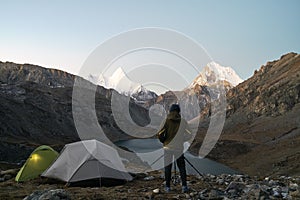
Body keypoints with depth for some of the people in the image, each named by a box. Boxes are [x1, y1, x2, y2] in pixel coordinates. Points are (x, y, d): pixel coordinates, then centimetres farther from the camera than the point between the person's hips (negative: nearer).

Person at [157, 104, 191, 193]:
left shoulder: (167, 120, -5)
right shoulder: (183, 121, -1)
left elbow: (160, 133, -10)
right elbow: (187, 135, 3)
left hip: (168, 146, 0)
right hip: (179, 147, 0)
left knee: (167, 167, 9)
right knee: (181, 167, 10)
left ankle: (168, 186, 12)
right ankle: (184, 186, 2)